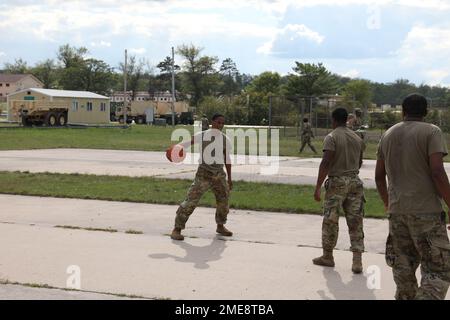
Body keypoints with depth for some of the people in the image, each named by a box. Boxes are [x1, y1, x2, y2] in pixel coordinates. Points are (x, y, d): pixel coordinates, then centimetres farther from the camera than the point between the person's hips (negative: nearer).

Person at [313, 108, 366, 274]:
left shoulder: (331, 137, -8)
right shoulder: (357, 138, 10)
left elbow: (325, 163, -16)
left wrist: (318, 187, -14)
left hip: (336, 182, -5)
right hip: (355, 181, 5)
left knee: (330, 220, 8)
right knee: (355, 222, 4)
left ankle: (327, 256, 19)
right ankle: (357, 261, -2)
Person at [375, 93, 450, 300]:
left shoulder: (388, 135, 13)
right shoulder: (431, 132, -5)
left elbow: (379, 176, 16)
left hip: (396, 211, 6)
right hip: (426, 212, -6)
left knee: (403, 268, 15)